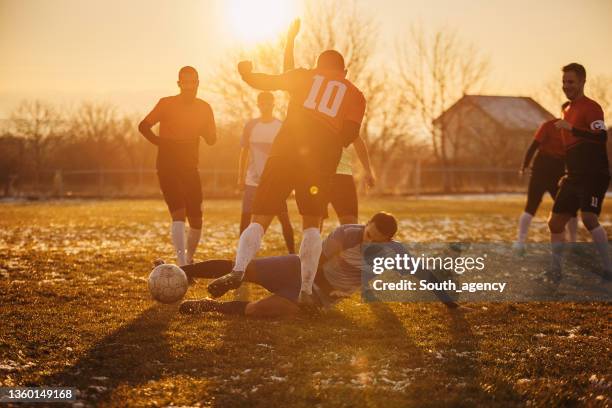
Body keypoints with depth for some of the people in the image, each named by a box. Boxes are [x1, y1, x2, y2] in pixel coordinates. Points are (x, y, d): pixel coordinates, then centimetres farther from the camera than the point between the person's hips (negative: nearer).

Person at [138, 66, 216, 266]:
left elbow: (212, 139, 8)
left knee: (196, 220, 7)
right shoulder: (167, 104, -4)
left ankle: (189, 259, 29)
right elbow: (144, 125, 1)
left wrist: (203, 129, -12)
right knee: (178, 214, -20)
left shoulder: (204, 108, 6)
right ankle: (182, 264, -26)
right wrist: (160, 142, -13)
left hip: (190, 169, 5)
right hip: (167, 167, -4)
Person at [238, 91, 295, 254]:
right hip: (252, 181, 2)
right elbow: (244, 152, 10)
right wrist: (241, 177, 5)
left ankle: (292, 254, 3)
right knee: (245, 218, 0)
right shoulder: (251, 125, 6)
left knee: (284, 219, -4)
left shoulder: (281, 127, 1)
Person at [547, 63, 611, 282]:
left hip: (593, 175, -9)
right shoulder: (567, 110, 19)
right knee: (555, 222, 6)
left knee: (588, 217, -25)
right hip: (574, 177, 9)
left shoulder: (591, 107, -9)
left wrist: (570, 128, -28)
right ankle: (556, 270, 17)